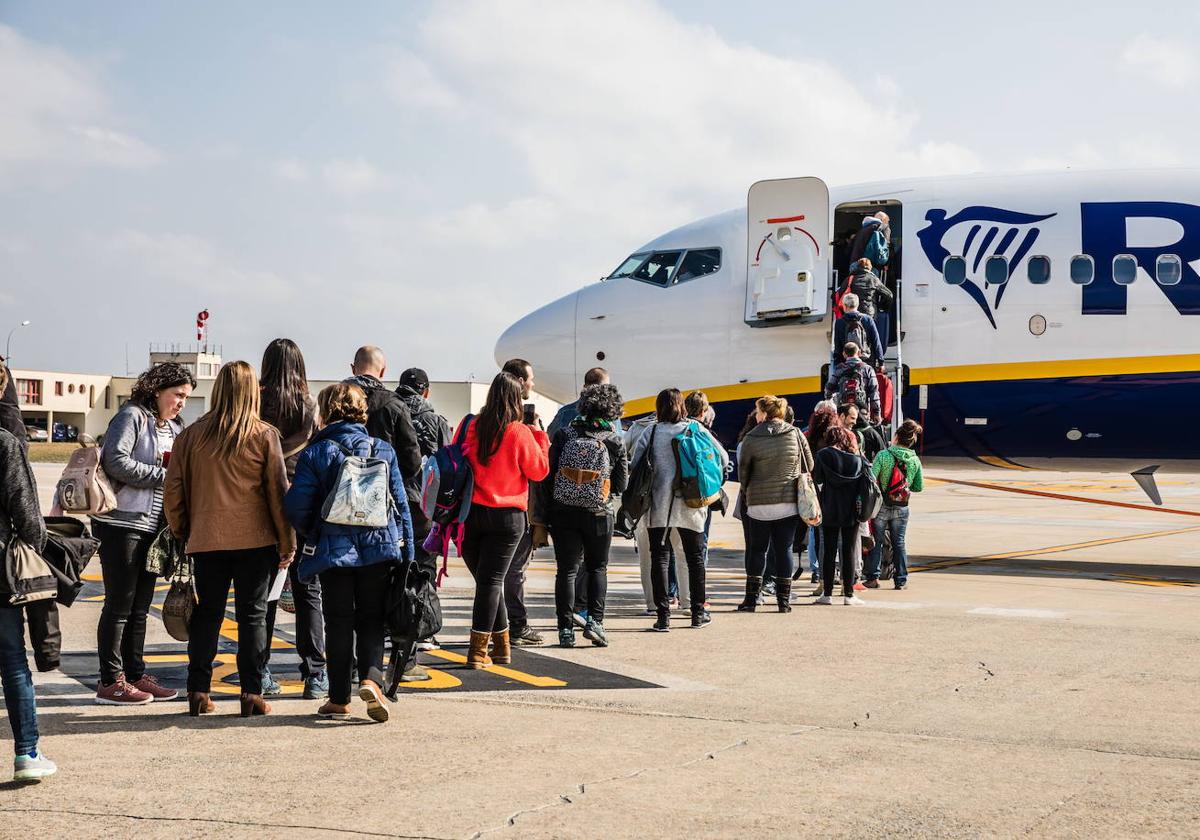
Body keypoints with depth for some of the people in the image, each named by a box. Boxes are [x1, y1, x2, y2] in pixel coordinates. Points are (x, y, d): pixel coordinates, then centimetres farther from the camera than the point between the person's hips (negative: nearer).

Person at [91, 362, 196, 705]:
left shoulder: (175, 428, 18)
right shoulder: (132, 417, -7)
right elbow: (117, 461, -19)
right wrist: (163, 475, -15)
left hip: (154, 526, 8)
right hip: (122, 523, -8)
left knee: (140, 606, 12)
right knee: (119, 605, -3)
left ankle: (135, 675, 20)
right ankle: (111, 682, 3)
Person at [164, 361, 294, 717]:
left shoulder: (193, 434, 2)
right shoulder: (265, 435, -4)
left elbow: (173, 491, 5)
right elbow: (278, 491, -3)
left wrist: (183, 533, 16)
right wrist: (287, 543, 3)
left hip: (206, 540, 2)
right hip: (255, 540, -2)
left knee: (207, 614, 12)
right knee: (252, 614, 5)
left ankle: (198, 691, 12)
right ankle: (251, 693, 5)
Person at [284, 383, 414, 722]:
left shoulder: (315, 454, -5)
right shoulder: (383, 450, 3)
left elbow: (297, 507, -6)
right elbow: (400, 503, 4)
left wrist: (310, 535, 15)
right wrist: (406, 551, 10)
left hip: (334, 550, -1)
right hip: (378, 549, 2)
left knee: (338, 623, 8)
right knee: (371, 619, 11)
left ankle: (339, 699, 12)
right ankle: (371, 678, -12)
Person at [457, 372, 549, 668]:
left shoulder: (469, 426, -1)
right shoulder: (519, 432, -10)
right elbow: (540, 470, 0)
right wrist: (539, 434, 8)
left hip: (470, 512, 3)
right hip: (507, 516, -3)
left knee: (487, 579, 14)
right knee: (492, 581, 1)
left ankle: (502, 646, 23)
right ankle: (478, 651, -2)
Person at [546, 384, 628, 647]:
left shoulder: (564, 434, -3)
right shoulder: (614, 441, -5)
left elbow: (548, 472, -1)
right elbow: (621, 484, -1)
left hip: (564, 512, 0)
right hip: (599, 514, 0)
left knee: (566, 570, 6)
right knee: (597, 568, 17)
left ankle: (566, 629, 3)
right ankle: (594, 620, 2)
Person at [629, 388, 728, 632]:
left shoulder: (651, 432, -4)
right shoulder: (696, 429, 0)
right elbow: (723, 457, 3)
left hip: (658, 504, -1)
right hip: (691, 505, 2)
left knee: (659, 558, 4)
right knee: (695, 557, 15)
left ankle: (663, 615, -1)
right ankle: (698, 613, 21)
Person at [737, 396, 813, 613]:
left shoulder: (752, 438, -7)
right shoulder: (795, 434, 0)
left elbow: (743, 470, 2)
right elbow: (809, 466, 7)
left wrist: (748, 492, 18)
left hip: (759, 503, -1)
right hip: (789, 502, 2)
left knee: (757, 549, 9)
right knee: (784, 549, 7)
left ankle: (751, 599, 9)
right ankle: (784, 600, 8)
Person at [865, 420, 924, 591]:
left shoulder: (883, 455, -14)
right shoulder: (915, 460, -3)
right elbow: (919, 487, 3)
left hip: (881, 505, -3)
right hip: (902, 508, 3)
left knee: (876, 542, 8)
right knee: (899, 543, 12)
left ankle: (873, 577, 7)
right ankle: (901, 579, 14)